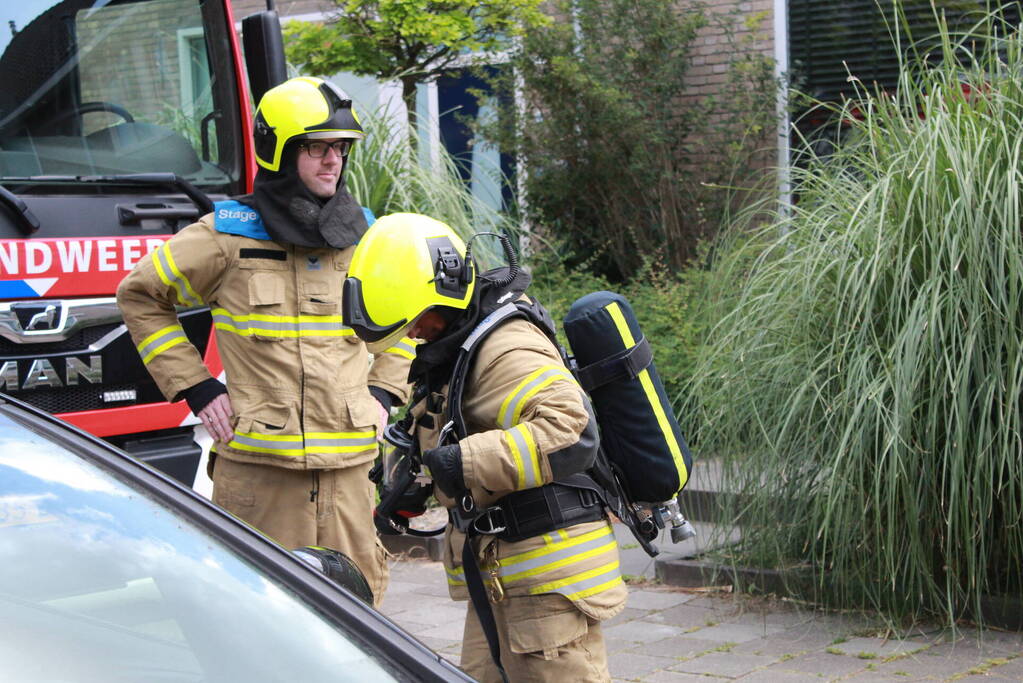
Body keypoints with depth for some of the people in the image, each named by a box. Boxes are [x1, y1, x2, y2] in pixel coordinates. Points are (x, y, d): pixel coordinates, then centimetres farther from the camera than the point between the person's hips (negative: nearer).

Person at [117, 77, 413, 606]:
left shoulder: (365, 239, 12)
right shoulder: (227, 235, 0)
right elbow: (140, 295, 11)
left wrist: (384, 394, 14)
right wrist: (193, 387, 3)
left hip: (350, 461, 4)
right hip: (257, 463, -3)